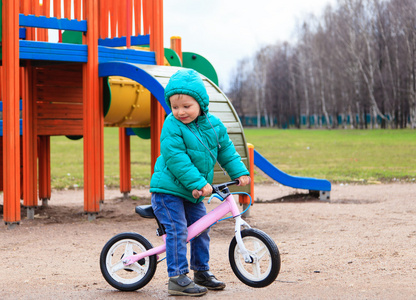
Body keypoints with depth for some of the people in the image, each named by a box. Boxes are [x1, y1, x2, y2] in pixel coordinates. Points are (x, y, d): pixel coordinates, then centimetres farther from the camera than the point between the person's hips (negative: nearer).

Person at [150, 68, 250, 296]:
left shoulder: (213, 124, 1)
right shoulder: (172, 126, -18)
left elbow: (226, 151, 15)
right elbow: (176, 160, -24)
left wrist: (239, 172, 8)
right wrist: (199, 183, -28)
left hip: (194, 193, 6)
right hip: (168, 190, -6)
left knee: (200, 229, 12)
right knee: (177, 231, -11)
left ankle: (202, 272, 27)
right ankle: (177, 278, -6)